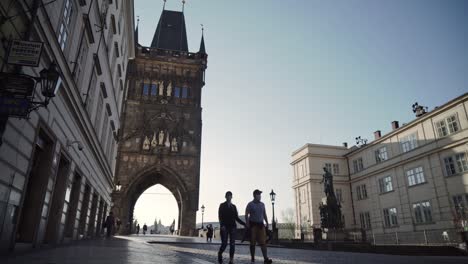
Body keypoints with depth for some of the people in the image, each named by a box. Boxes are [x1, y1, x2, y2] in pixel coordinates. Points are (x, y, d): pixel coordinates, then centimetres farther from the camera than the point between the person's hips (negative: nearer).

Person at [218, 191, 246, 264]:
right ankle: (220, 254, 25)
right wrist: (222, 225, -20)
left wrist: (244, 224, 4)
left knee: (232, 244, -7)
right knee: (224, 243, -6)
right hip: (224, 227, -3)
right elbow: (220, 216, -5)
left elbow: (236, 218, 14)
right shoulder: (222, 205, 4)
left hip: (232, 226, 3)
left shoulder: (233, 206, 14)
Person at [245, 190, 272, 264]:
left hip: (260, 224, 3)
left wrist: (267, 223, 5)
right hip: (253, 224, -3)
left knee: (263, 242, -7)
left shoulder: (262, 204, 11)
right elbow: (246, 215, -4)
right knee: (253, 242, 3)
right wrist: (247, 224, -15)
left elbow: (264, 215, 14)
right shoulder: (250, 204, -2)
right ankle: (253, 258, 14)